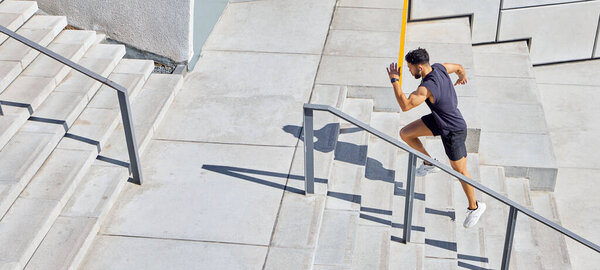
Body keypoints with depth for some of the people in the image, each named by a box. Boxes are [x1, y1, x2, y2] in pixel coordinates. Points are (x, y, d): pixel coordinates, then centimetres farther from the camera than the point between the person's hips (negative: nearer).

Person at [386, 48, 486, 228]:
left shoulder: (426, 88, -36)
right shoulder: (439, 68, -10)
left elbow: (405, 106, -40)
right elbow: (458, 67, 9)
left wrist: (394, 80, -31)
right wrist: (462, 78, 33)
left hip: (453, 130, -9)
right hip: (438, 119, 9)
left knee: (460, 172, 7)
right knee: (405, 134, 3)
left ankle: (474, 207, 29)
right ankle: (430, 163, 23)